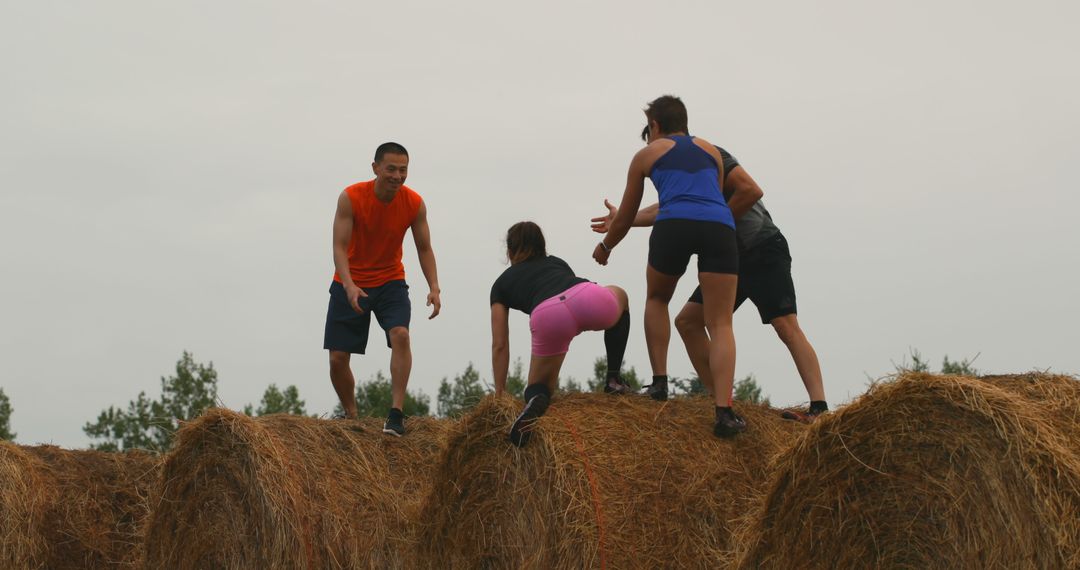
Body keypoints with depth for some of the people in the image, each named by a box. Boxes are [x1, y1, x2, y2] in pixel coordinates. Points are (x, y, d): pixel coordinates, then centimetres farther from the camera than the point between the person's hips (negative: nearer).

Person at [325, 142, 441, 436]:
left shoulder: (414, 204, -12)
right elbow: (340, 247, -20)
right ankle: (351, 417, 20)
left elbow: (424, 249, -4)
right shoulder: (351, 198, -18)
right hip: (350, 285, 0)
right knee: (337, 358, -2)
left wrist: (434, 288, -19)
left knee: (400, 335, -27)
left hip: (390, 282, 1)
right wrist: (349, 285, -37)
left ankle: (396, 414, -24)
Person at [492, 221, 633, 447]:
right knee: (619, 295, 39)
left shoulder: (502, 284, 31)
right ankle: (614, 379, 31)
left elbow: (500, 345, 28)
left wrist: (500, 392, 36)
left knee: (540, 386, 22)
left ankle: (535, 402, -17)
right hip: (589, 299, 2)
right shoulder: (557, 262, 41)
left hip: (548, 317, -2)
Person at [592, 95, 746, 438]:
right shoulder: (712, 151, 32)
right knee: (720, 323, 1)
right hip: (719, 226, 1)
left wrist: (604, 247, 53)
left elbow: (625, 218, 34)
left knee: (656, 299, 28)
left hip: (674, 226, -1)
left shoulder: (646, 155, 26)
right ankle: (724, 412, -16)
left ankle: (660, 381, 17)